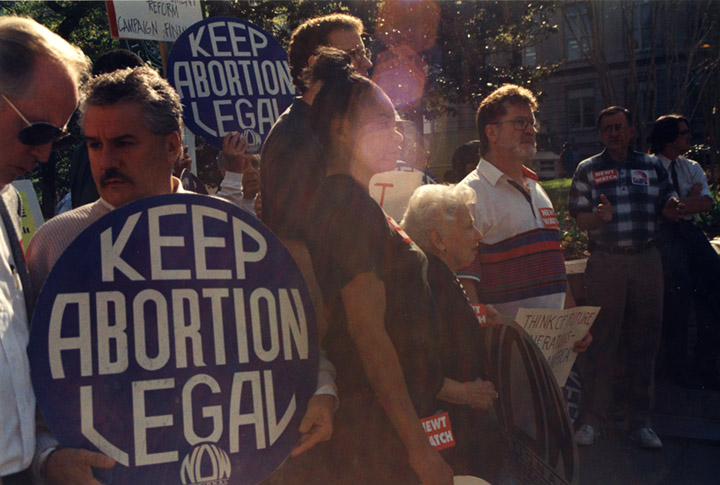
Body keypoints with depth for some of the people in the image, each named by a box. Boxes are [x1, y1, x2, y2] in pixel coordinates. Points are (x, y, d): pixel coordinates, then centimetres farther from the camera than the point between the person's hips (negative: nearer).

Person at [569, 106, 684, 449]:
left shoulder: (652, 166, 12)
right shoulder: (587, 170, 6)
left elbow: (667, 208, 12)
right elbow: (579, 219, 1)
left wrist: (672, 209, -11)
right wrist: (600, 216, -21)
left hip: (646, 260, 3)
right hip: (605, 263, -2)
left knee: (644, 340, 7)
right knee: (600, 340, -1)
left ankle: (641, 420, 19)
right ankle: (592, 419, 10)